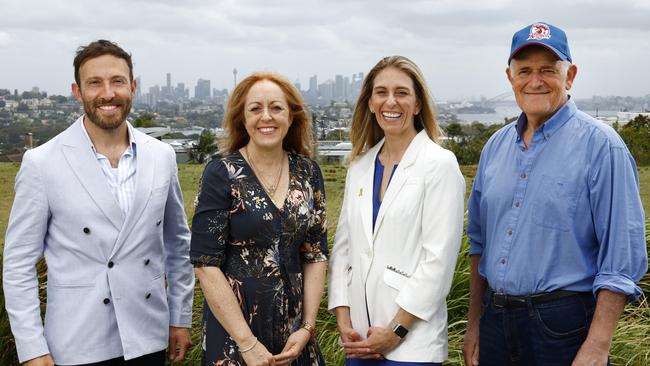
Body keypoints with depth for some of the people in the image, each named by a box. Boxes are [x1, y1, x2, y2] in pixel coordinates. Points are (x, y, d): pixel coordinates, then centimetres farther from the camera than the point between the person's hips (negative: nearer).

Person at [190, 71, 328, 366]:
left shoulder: (308, 173, 0)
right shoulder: (221, 174, -11)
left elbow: (316, 253, 4)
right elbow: (206, 264, -13)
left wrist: (307, 327, -5)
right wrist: (247, 342, -16)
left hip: (293, 326, 4)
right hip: (232, 325, -3)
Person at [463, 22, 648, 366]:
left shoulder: (599, 144, -10)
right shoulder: (496, 146, 8)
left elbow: (621, 261, -14)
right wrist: (474, 324, 12)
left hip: (563, 324, -5)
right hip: (495, 320, 6)